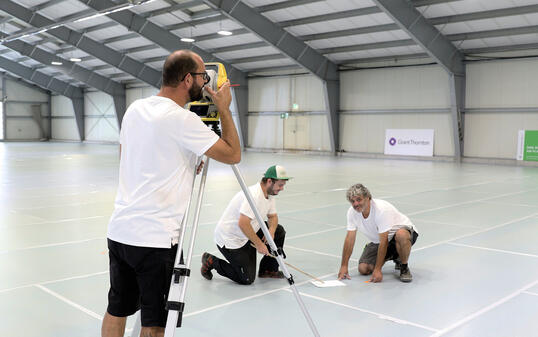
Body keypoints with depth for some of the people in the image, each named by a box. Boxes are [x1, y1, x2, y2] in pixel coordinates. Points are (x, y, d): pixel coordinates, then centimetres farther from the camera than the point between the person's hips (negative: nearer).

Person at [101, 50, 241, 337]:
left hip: (119, 230, 8)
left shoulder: (135, 108, 8)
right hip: (156, 238, -8)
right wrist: (224, 109, 0)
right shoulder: (182, 120, -16)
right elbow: (233, 155, -10)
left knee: (116, 310, 19)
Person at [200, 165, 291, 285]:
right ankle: (211, 262, 8)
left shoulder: (269, 194, 2)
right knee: (247, 279, -8)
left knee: (279, 231, 2)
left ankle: (268, 270, 15)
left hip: (247, 234, 9)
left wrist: (271, 231, -9)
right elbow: (243, 224, -35)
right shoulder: (254, 194, -29)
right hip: (229, 240, -9)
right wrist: (259, 244, -25)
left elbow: (273, 216, 13)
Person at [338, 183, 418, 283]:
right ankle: (392, 256, 15)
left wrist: (377, 269, -35)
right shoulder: (352, 212, -14)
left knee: (401, 235, -43)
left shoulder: (381, 209, -33)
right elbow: (349, 238, -10)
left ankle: (404, 267, -13)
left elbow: (384, 241, -34)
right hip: (378, 241, 6)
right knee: (363, 269, -13)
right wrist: (344, 266, -14)